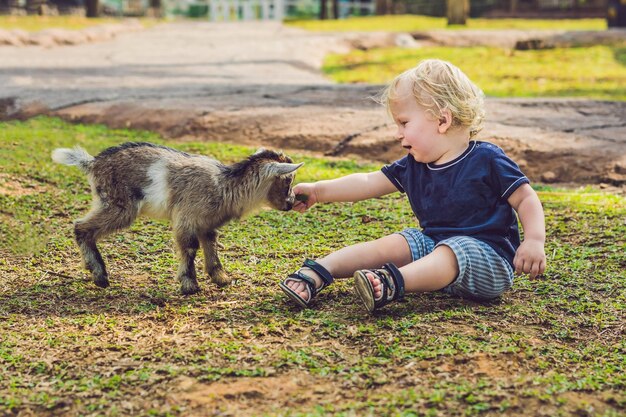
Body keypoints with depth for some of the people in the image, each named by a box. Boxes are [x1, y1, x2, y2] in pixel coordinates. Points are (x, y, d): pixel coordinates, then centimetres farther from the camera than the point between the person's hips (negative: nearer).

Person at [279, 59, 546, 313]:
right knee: (393, 244, -10)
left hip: (488, 258, -6)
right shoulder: (414, 166, 8)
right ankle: (317, 273, -19)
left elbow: (526, 199, -7)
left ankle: (393, 283, -59)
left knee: (450, 252, -35)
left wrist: (534, 240, -24)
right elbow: (368, 183, 7)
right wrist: (318, 191, 0)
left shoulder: (487, 160, -9)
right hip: (435, 244, 7)